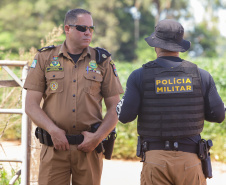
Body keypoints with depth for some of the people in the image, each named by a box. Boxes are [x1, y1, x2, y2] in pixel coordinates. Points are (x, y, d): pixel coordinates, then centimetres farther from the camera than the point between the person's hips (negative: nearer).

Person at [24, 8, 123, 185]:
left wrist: (97, 137, -7)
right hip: (54, 147, -1)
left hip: (89, 147, 1)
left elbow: (114, 108, 7)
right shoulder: (45, 58, 7)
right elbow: (31, 105, 2)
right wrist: (54, 131, -12)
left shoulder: (103, 61, 8)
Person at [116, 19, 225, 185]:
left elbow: (125, 115, -7)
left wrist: (121, 102, 16)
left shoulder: (140, 76, -3)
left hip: (155, 159, -1)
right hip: (190, 158, 1)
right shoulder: (201, 75, 2)